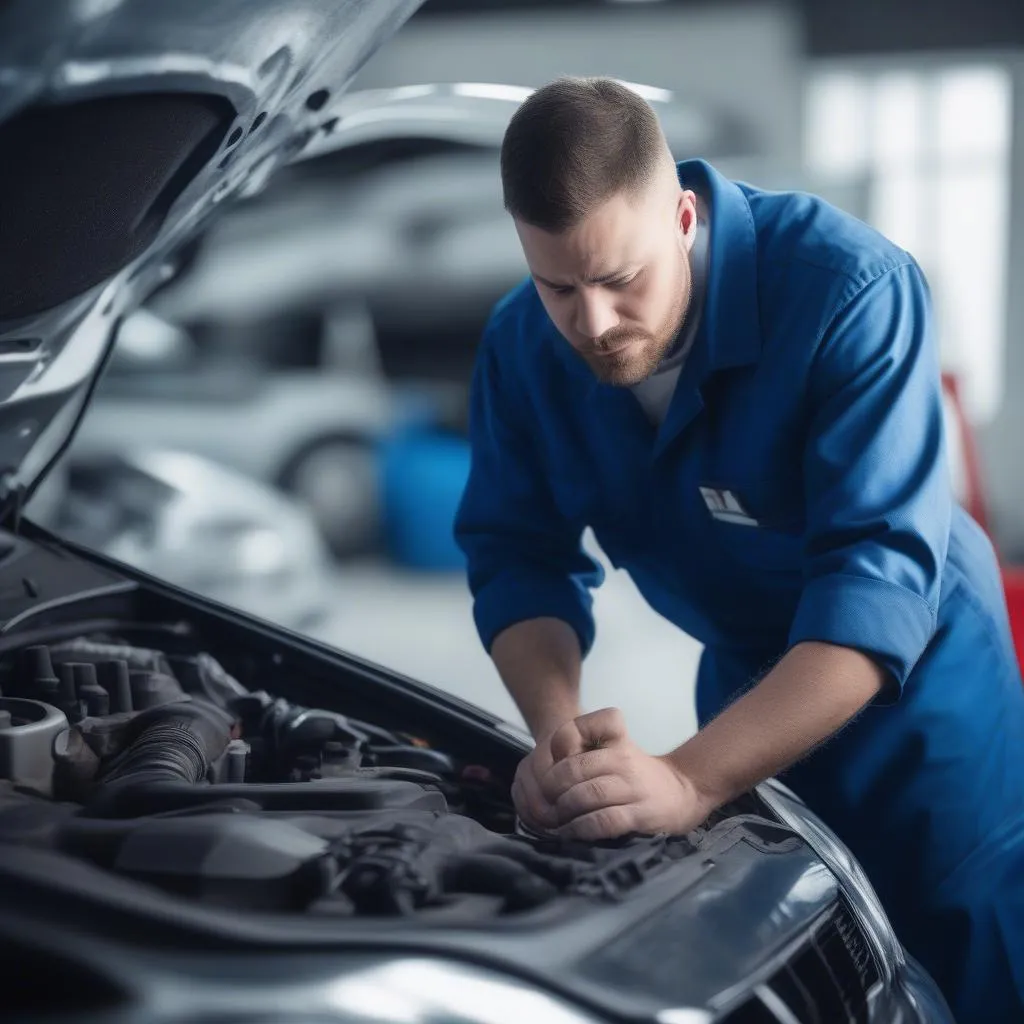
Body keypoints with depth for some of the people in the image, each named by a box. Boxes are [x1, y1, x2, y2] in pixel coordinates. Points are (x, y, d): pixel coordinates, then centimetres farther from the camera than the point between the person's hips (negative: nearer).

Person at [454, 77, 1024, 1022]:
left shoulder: (850, 289, -30)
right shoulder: (523, 345, -13)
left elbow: (879, 575, -37)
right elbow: (519, 555, -8)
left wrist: (690, 780, -46)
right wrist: (558, 730, -29)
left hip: (913, 687, -4)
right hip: (749, 692, 5)